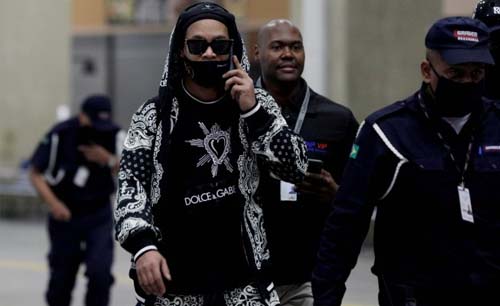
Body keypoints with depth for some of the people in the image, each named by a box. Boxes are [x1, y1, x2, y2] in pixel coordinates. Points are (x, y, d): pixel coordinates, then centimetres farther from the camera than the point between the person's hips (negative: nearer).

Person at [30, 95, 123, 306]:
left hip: (99, 216, 0)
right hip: (65, 215, 0)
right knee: (61, 279, 7)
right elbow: (35, 174, -8)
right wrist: (53, 203, -20)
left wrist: (108, 160, -29)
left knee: (100, 271, -18)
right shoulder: (60, 135, -14)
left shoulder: (115, 136, -9)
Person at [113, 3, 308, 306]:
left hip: (243, 280, 1)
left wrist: (252, 111, -12)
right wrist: (142, 245, -23)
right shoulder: (154, 115, 1)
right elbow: (131, 186, -6)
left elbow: (296, 168, -2)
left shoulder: (257, 104, 6)